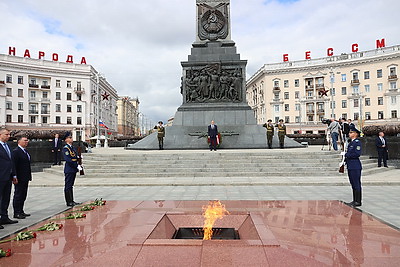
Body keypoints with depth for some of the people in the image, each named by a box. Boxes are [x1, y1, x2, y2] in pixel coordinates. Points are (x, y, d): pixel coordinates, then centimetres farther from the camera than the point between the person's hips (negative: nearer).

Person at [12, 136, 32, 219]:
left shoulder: (26, 151, 14)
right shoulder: (16, 151, -13)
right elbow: (14, 165, -17)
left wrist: (29, 176, 15)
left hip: (25, 178, 9)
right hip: (19, 178, -9)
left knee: (23, 195, 15)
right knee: (18, 195, 0)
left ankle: (21, 211, 24)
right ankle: (16, 213, 9)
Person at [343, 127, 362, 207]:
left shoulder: (357, 142, -11)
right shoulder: (351, 142, 17)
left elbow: (357, 154, -20)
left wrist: (346, 154, -14)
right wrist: (345, 160, 11)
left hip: (355, 167, -9)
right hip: (350, 166, 9)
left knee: (356, 184, -3)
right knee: (353, 184, 14)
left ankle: (358, 202, 4)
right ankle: (354, 200, 21)